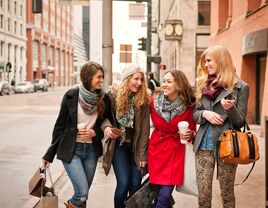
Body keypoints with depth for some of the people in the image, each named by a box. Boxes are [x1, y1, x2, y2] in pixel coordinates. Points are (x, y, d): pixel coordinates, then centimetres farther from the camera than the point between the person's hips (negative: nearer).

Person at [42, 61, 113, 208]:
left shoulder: (104, 99, -2)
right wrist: (50, 155, 0)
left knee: (83, 193, 9)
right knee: (82, 192, -12)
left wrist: (96, 133, -10)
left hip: (91, 150, 3)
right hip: (71, 149, -3)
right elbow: (60, 125, -3)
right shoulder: (71, 96, -10)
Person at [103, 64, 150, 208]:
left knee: (135, 184, -1)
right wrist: (106, 127, -20)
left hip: (136, 146, 1)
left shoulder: (143, 99, -5)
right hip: (119, 145, -1)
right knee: (123, 184, -10)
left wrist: (142, 154, -9)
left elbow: (145, 128, -6)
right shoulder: (113, 96, -6)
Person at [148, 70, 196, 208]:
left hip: (175, 151, -2)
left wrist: (188, 135, -16)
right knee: (158, 190, 6)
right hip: (156, 149, 2)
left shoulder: (188, 106, -10)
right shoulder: (154, 101, -7)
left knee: (164, 195, -10)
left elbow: (192, 129, 2)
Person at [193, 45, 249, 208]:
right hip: (204, 145, 4)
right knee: (203, 195, 5)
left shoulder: (240, 87, -4)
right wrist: (205, 113, -9)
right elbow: (195, 113, 14)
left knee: (227, 194, 9)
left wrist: (231, 108, -23)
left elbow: (241, 122, -3)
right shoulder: (203, 85, 10)